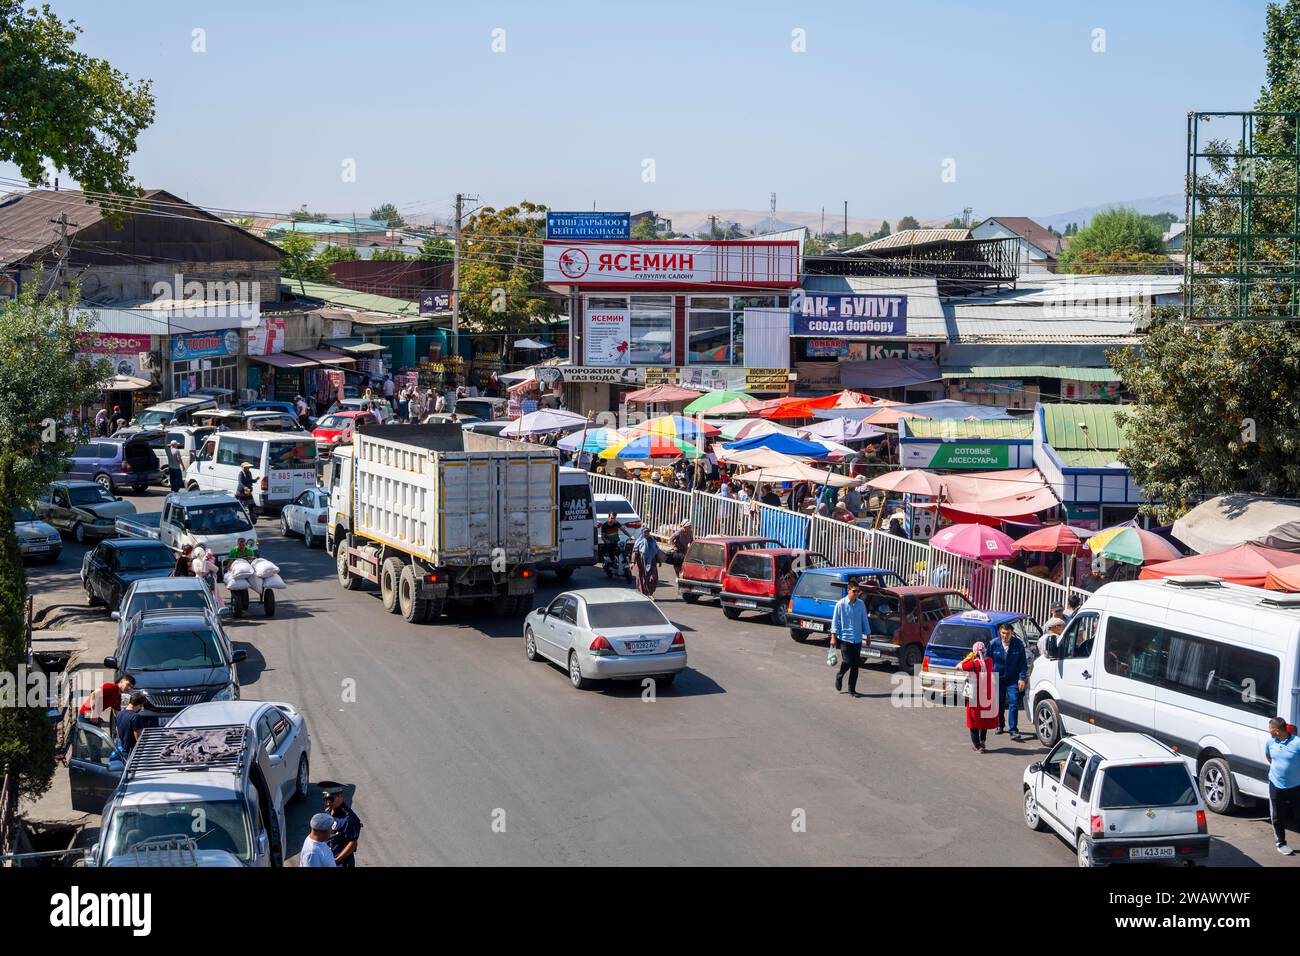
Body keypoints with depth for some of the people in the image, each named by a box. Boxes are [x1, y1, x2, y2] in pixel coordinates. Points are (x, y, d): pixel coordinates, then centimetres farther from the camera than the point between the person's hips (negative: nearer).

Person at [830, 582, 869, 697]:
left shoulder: (861, 604, 3)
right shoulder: (841, 604, -6)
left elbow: (864, 620, 12)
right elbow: (835, 621, -4)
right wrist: (833, 637, -8)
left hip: (857, 639, 4)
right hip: (845, 637, -4)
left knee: (855, 665, 3)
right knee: (847, 662, -10)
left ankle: (852, 690, 12)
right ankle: (839, 676, 22)